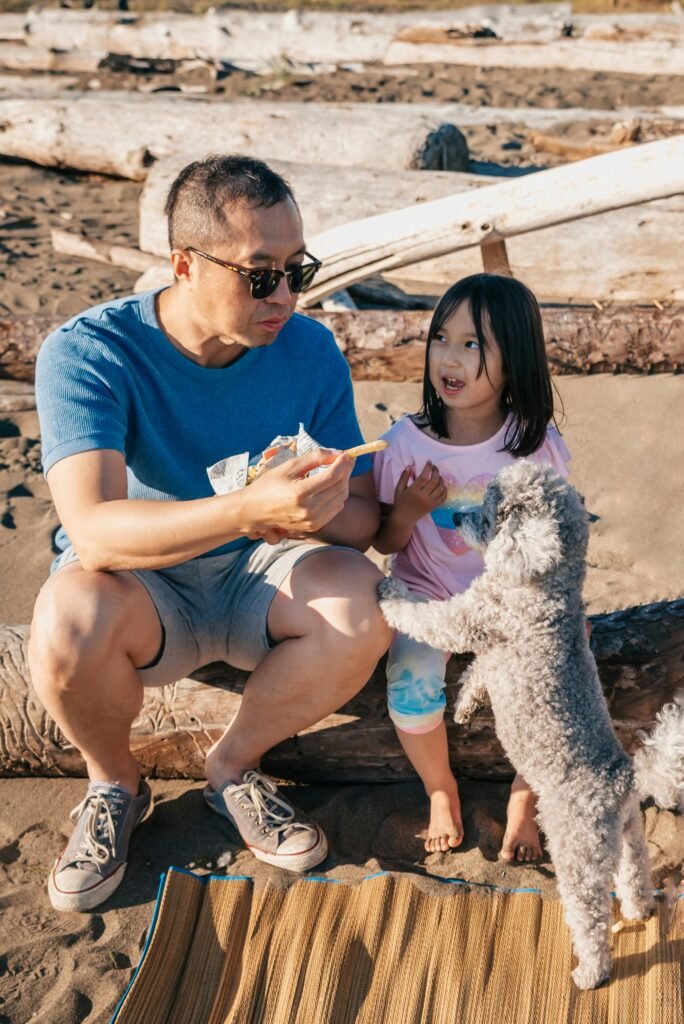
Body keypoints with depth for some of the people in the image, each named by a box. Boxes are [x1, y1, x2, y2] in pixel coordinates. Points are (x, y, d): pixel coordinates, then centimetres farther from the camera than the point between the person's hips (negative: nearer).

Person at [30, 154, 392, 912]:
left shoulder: (309, 351, -10)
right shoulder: (87, 355, -22)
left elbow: (363, 514, -7)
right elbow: (91, 529, -35)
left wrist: (318, 514, -33)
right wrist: (250, 510, -50)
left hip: (259, 575, 3)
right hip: (139, 589, -2)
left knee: (365, 606, -28)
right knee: (68, 620, -36)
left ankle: (235, 765, 1)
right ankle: (113, 784, -1)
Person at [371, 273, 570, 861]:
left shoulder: (537, 444, -9)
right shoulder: (407, 443, -10)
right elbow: (384, 542, 0)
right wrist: (407, 512, -20)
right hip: (428, 596, 0)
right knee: (410, 686, -26)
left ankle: (523, 801, 8)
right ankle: (440, 790, 7)